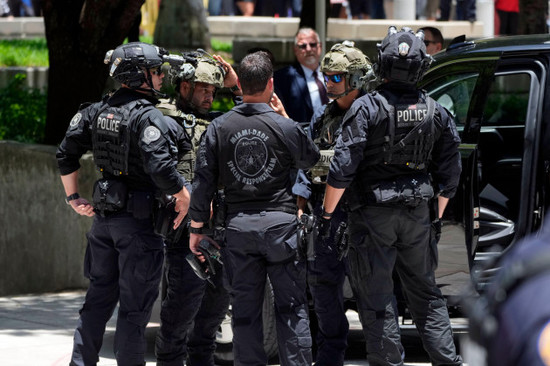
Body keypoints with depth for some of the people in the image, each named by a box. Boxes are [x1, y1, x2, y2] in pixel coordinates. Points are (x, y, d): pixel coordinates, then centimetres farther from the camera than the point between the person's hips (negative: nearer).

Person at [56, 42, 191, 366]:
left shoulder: (97, 111, 6)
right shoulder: (148, 117, -17)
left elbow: (66, 153, 10)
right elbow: (159, 167, -26)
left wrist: (74, 197, 18)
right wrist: (183, 197, -11)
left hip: (104, 216, 7)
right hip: (139, 219, -7)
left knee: (99, 297, 15)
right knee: (135, 305, 2)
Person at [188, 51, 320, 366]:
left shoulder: (219, 128, -1)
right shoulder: (285, 127, -7)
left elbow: (204, 179, 2)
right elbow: (311, 158, 12)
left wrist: (197, 226, 10)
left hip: (238, 225, 2)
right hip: (280, 221, -2)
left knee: (245, 308, 8)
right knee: (292, 305, 4)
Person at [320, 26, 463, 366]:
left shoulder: (367, 108, -13)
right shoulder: (435, 112, 1)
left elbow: (342, 168, -16)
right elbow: (450, 173, 7)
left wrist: (327, 213, -6)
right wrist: (437, 216, 19)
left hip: (373, 216, -4)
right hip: (417, 215, 4)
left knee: (377, 300, 3)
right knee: (426, 294, 17)